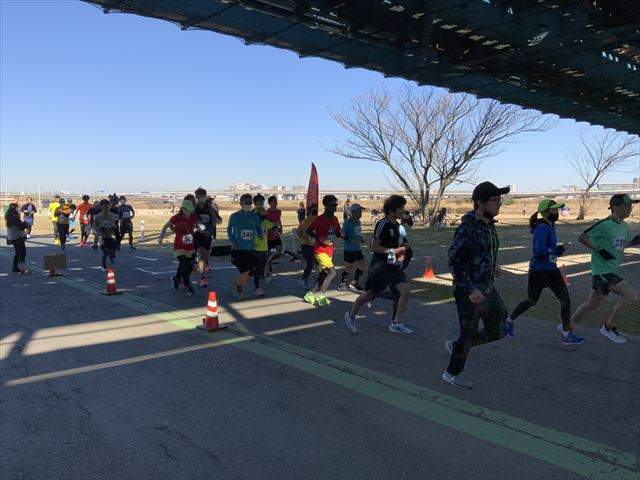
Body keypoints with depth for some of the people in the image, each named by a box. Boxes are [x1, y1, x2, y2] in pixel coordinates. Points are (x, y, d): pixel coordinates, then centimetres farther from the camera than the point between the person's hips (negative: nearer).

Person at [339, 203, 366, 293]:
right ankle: (342, 283, 27)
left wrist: (361, 239, 2)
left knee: (361, 267, 8)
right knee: (349, 268, 5)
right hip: (349, 250, -8)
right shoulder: (347, 223, -17)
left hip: (358, 249, 8)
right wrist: (350, 239, -31)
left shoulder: (358, 222, 7)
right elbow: (343, 235, -18)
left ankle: (354, 283, 24)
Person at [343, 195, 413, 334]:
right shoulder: (383, 224, -16)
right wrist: (394, 251, -20)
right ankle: (351, 315, 27)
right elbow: (375, 246, -18)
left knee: (406, 291, -6)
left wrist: (401, 250, 4)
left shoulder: (396, 225, 10)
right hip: (380, 265, -7)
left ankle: (397, 323, 5)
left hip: (393, 265, 7)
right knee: (369, 294, 3)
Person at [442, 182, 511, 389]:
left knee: (497, 332, 12)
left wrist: (493, 266, 6)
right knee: (468, 334, 6)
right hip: (468, 292, -8)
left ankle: (455, 346, 31)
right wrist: (470, 290, -26)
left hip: (488, 288, 8)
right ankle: (452, 373, 28)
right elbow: (454, 261, -22)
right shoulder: (467, 228, -21)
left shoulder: (489, 224, 7)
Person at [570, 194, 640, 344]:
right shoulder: (604, 225, -16)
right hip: (602, 271, -9)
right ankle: (609, 326, 1)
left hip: (614, 271, 9)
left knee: (593, 304, 13)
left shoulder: (624, 226, 11)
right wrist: (600, 250, -21)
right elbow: (582, 238, -14)